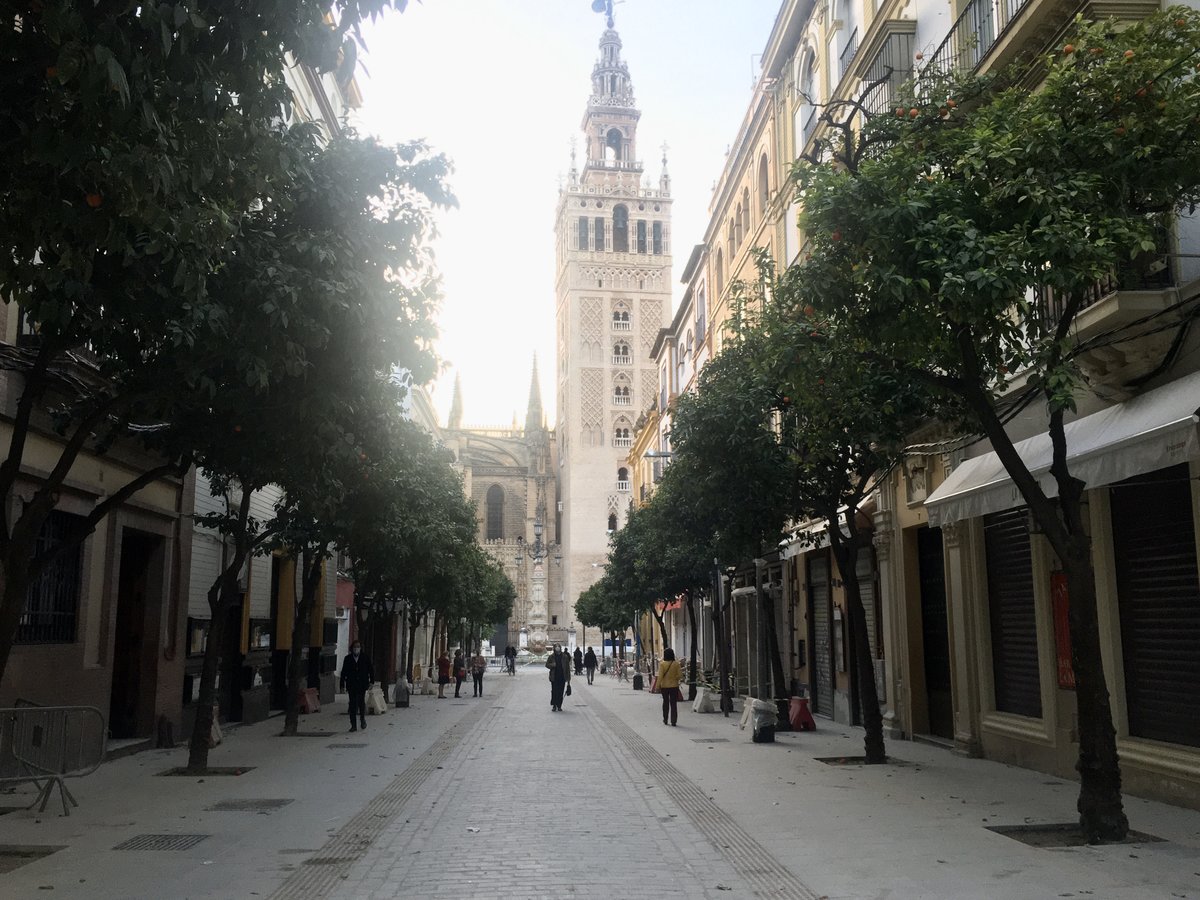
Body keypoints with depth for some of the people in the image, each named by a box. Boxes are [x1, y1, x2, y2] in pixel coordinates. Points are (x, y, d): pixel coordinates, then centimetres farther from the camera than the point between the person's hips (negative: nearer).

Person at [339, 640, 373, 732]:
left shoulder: (365, 658, 5)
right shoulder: (347, 659, 7)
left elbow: (371, 670, 9)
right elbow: (343, 672, 9)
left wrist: (371, 681, 2)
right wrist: (343, 685, 4)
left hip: (362, 684, -1)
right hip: (351, 685, 1)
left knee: (361, 701, -11)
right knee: (352, 704, -1)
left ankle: (363, 718, 17)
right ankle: (353, 725, 4)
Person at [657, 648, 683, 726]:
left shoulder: (662, 664, -11)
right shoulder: (676, 663, -8)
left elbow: (660, 676, -12)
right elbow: (680, 675, -8)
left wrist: (658, 686, -6)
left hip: (664, 686, 0)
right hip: (674, 686, 0)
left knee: (665, 703, 16)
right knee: (673, 704, 6)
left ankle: (665, 720, 22)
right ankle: (673, 721, 3)